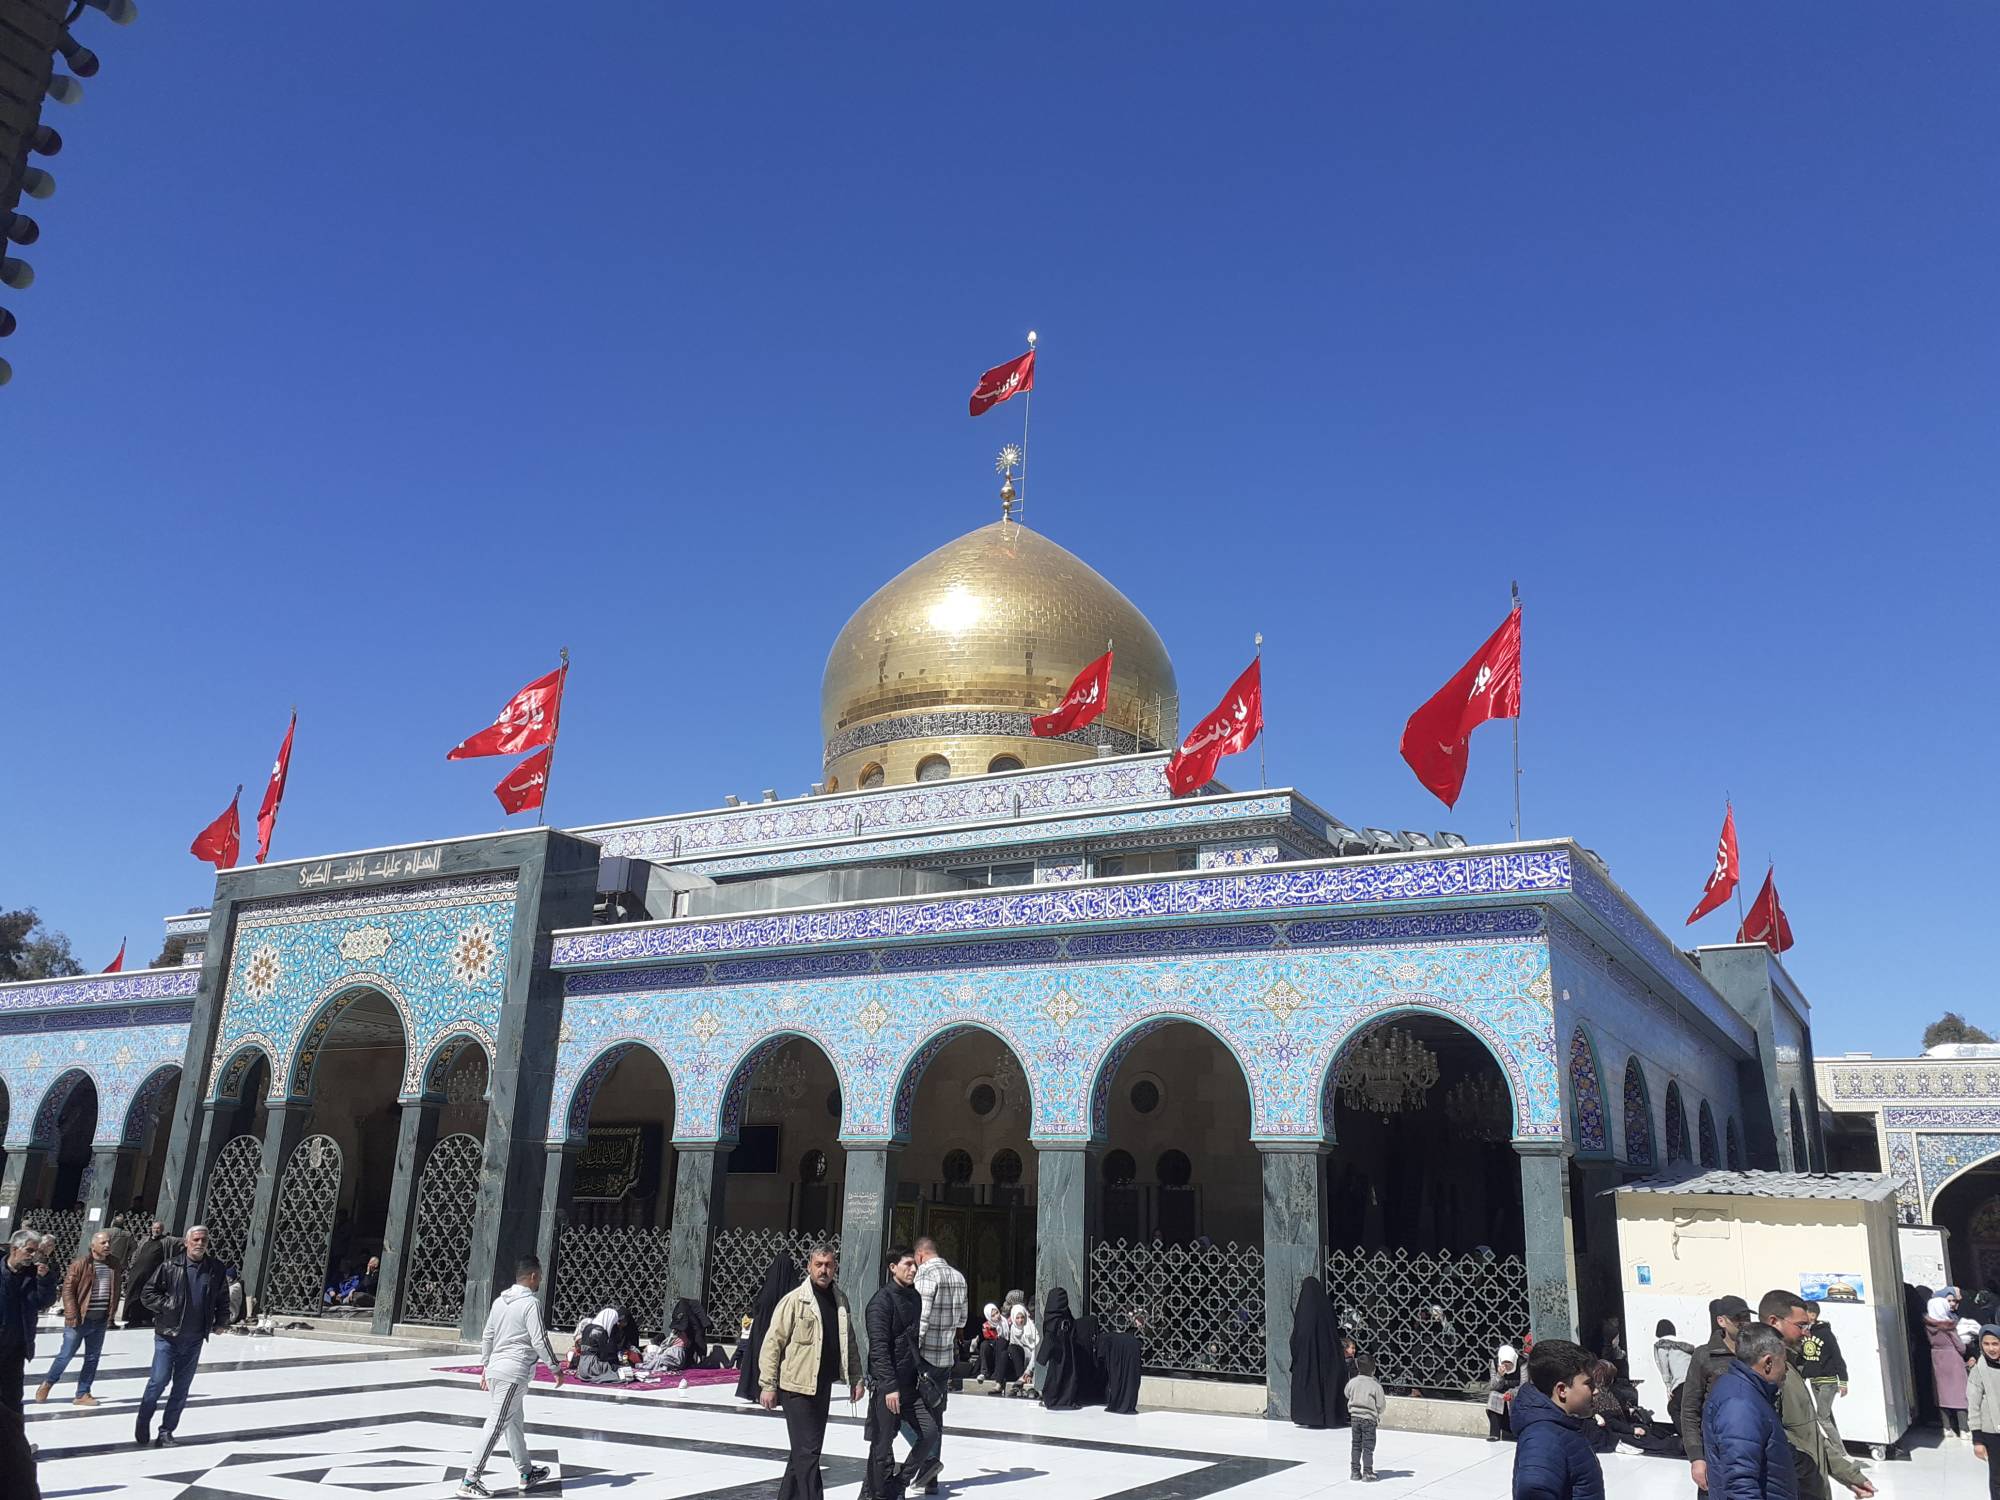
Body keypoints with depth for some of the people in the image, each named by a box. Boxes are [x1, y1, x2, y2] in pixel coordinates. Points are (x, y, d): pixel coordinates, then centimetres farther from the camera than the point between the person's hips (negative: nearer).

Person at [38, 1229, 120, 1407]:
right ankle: (48, 1383, 28)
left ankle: (83, 1394, 17)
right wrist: (72, 1315, -16)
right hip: (80, 1319, -5)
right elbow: (68, 1288, -11)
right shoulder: (82, 1263, -11)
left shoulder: (114, 1265, 5)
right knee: (66, 1354, 4)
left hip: (100, 1320, 5)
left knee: (92, 1358, 8)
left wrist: (111, 1314, 7)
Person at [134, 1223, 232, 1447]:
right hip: (167, 1336, -3)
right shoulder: (170, 1266, -5)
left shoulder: (215, 1270, 6)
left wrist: (221, 1322, 9)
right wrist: (166, 1306, -12)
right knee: (159, 1380, -6)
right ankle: (142, 1426, 17)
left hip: (194, 1340, 4)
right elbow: (147, 1292, -2)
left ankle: (166, 1432, 16)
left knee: (182, 1387, 7)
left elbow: (223, 1298, 17)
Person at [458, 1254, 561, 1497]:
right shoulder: (531, 1303, -13)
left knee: (515, 1422, 17)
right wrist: (555, 1368, -5)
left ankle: (527, 1473, 26)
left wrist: (485, 1366, 24)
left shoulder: (500, 1300, 11)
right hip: (515, 1372, -9)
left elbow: (487, 1336, 16)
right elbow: (540, 1340, -14)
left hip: (496, 1368, 9)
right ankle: (469, 1480, -5)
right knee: (496, 1425, -6)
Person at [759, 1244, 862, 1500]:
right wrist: (768, 1385, -13)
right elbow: (773, 1343, -10)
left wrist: (855, 1378, 12)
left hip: (823, 1386, 6)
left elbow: (849, 1342, 16)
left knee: (805, 1449, 15)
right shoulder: (794, 1300, -10)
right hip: (796, 1385, -6)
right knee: (808, 1450, -8)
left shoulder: (840, 1300, 8)